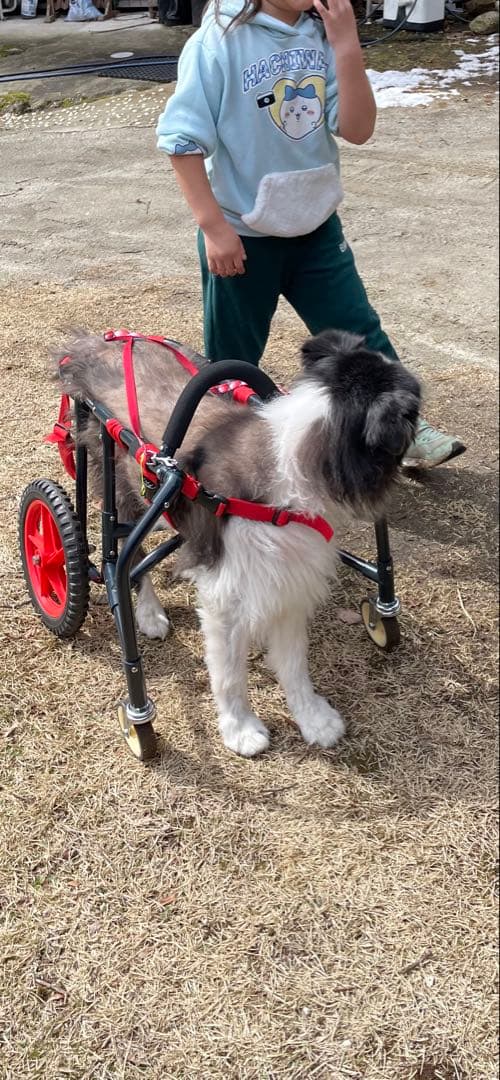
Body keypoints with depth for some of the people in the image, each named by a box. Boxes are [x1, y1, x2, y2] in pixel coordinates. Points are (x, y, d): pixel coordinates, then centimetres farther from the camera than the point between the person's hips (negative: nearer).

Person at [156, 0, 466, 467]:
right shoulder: (221, 39, -15)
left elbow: (357, 129, -8)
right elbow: (182, 138, -15)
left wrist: (346, 46, -19)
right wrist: (214, 226, -18)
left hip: (316, 226, 5)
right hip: (241, 234, -4)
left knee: (358, 332, 11)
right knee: (232, 358, 9)